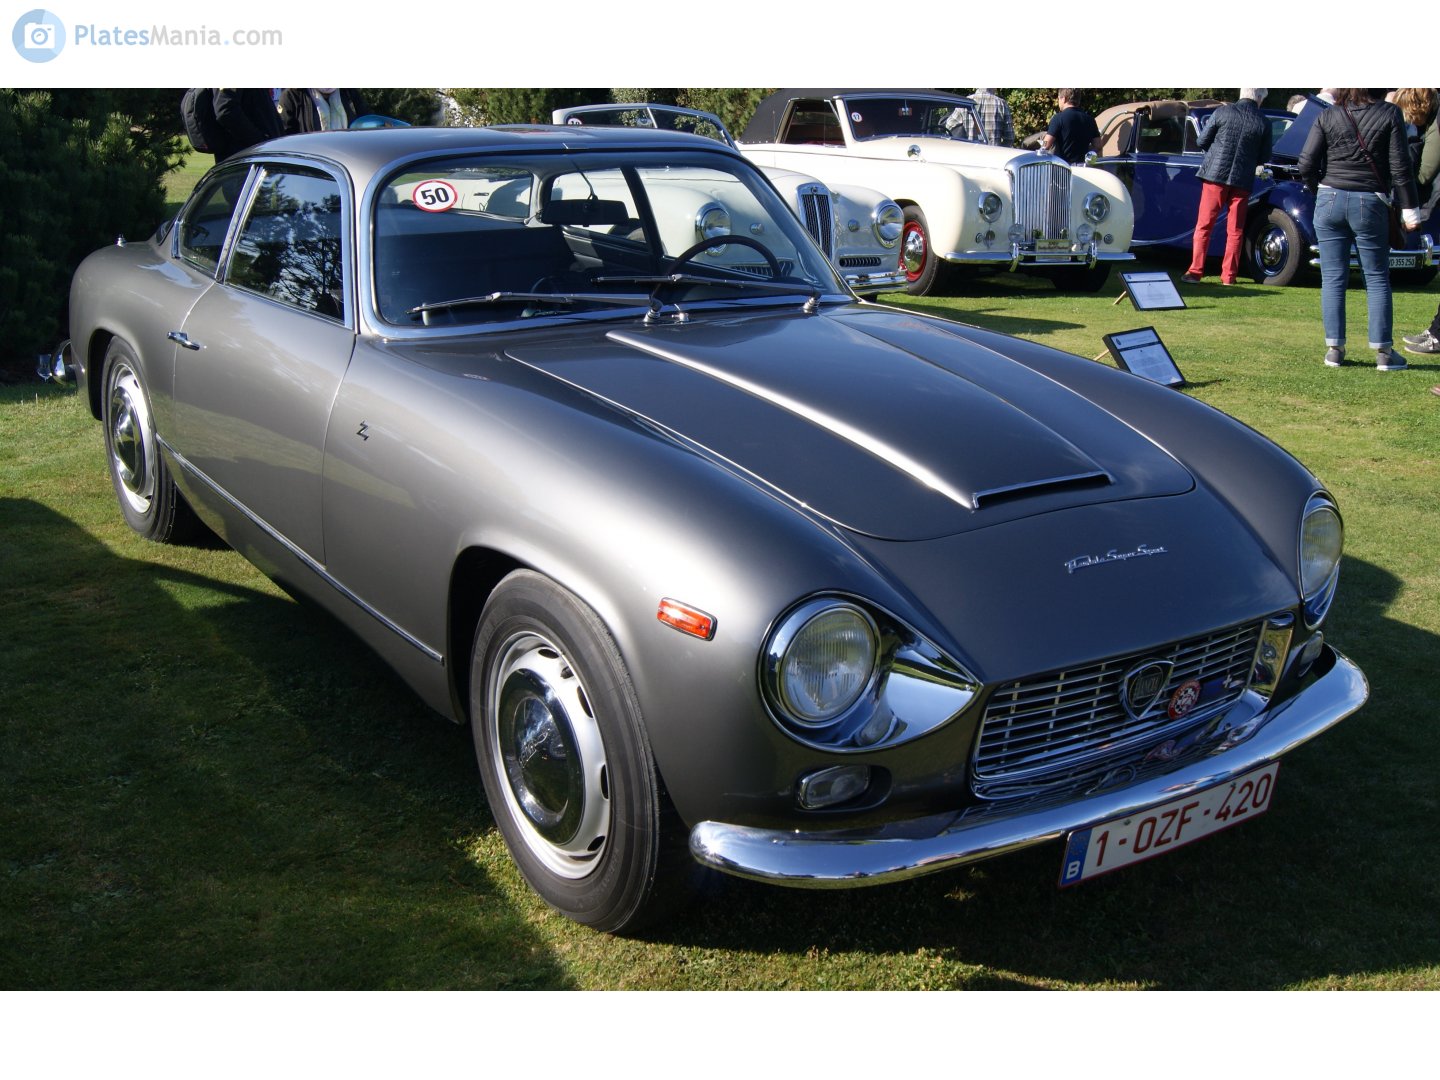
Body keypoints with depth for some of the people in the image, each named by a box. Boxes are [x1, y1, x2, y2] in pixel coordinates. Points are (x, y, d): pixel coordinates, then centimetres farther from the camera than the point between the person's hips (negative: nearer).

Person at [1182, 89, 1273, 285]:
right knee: (1235, 230, 9)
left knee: (1204, 225, 5)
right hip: (1242, 181, 1)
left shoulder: (1222, 112, -4)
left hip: (1215, 175, -1)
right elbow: (1264, 157, 7)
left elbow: (1201, 142, 2)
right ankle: (1228, 276, 10)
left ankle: (1195, 271, 1)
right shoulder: (1263, 123, -1)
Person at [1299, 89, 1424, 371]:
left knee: (1332, 278, 6)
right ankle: (1383, 353, 4)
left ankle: (1334, 349, 4)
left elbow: (1306, 164, -2)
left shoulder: (1328, 116, 2)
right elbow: (1399, 167, -4)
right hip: (1371, 203, -1)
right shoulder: (1390, 114, -1)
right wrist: (1409, 209, 1)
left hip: (1330, 200, 1)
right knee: (1377, 279, 6)